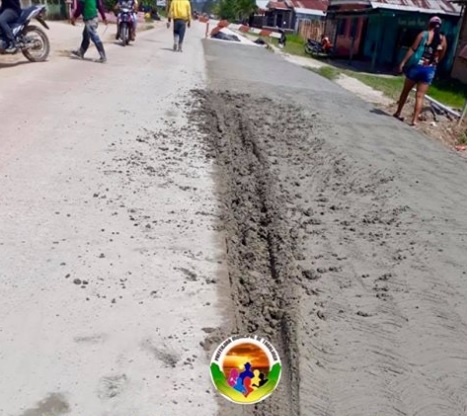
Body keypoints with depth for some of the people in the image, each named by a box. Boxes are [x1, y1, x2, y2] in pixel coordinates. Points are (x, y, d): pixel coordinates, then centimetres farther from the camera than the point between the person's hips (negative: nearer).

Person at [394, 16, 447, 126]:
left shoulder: (423, 34, -4)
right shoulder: (443, 39, 6)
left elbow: (412, 49, -9)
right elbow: (441, 57, 14)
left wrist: (403, 62, -6)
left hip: (417, 66, -2)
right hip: (429, 70, 2)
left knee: (405, 91, 14)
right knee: (420, 96, 1)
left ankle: (398, 113, 25)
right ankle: (415, 120, -5)